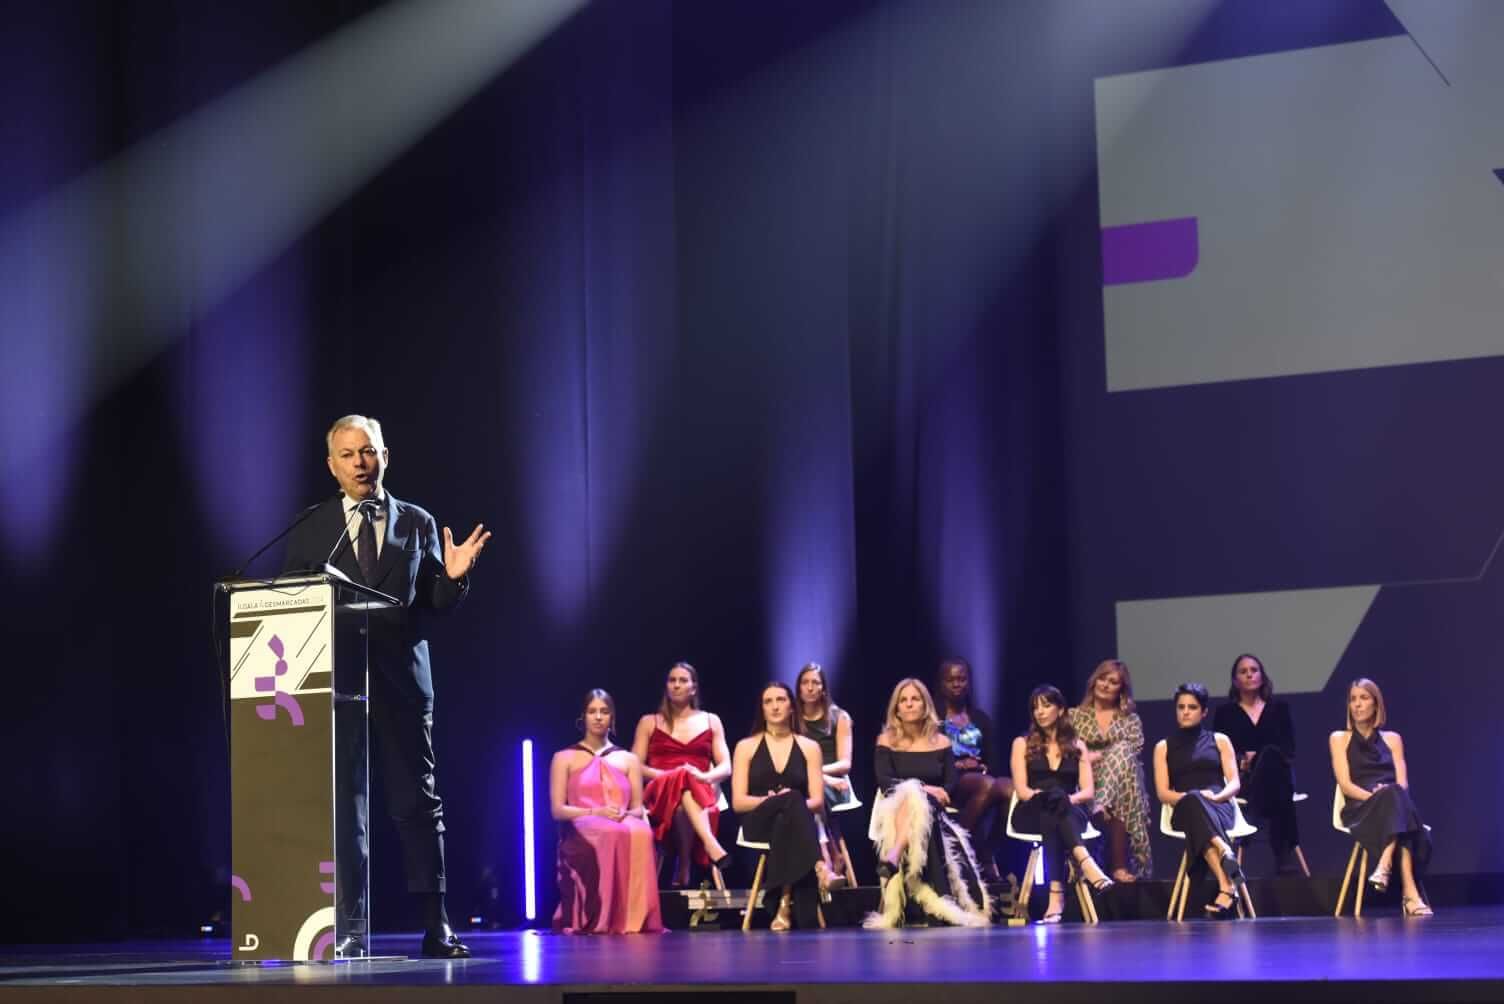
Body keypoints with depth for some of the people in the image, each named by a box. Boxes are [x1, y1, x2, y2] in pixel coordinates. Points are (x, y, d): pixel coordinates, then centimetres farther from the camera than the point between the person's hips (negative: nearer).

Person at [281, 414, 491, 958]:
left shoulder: (417, 524, 10)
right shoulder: (310, 528, 9)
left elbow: (433, 604, 8)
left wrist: (454, 577, -11)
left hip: (401, 679, 0)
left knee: (418, 800, 0)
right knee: (342, 804, 0)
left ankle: (435, 926, 2)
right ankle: (349, 929, 4)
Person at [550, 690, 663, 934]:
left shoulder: (629, 760, 22)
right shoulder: (565, 758, 15)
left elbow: (639, 809, 14)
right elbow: (558, 810, 4)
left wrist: (624, 814, -12)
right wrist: (596, 812, -13)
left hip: (625, 825, 2)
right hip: (581, 833, -2)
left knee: (640, 833, -38)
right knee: (611, 835, -41)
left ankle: (634, 919, -39)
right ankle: (602, 920, -41)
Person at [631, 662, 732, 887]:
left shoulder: (711, 721, 21)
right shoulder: (649, 722, 17)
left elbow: (726, 767, 11)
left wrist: (704, 776, -14)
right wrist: (671, 775, -12)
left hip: (701, 794, 2)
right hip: (660, 794, -2)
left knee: (684, 806, -40)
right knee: (683, 778, -41)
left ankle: (683, 871, -42)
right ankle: (710, 843, -57)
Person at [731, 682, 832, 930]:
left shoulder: (809, 747, 15)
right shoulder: (746, 747, 13)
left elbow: (817, 801, 6)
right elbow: (738, 802, 4)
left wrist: (792, 805, -17)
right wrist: (772, 800, -14)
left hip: (794, 823, 1)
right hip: (759, 825, -1)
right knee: (791, 798, -37)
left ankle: (786, 902, -51)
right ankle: (819, 867, -56)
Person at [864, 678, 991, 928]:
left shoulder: (941, 743, 15)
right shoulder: (887, 741, 9)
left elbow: (950, 785, 6)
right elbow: (885, 783, -4)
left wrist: (917, 794, -14)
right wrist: (925, 790, -16)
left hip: (933, 814, 1)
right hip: (897, 811, -1)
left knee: (914, 799, -36)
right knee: (911, 793, -37)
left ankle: (893, 858, -60)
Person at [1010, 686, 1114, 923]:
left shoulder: (1077, 746, 18)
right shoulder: (1023, 744, 13)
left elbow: (1088, 792, 7)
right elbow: (1022, 791, 0)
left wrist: (1070, 799, -16)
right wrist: (1052, 798, -17)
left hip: (1071, 812, 2)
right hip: (1031, 814, -2)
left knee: (1052, 818, -39)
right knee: (1055, 796, -39)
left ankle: (1056, 894, -59)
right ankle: (1087, 864, -63)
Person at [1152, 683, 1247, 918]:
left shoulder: (1219, 740, 21)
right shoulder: (1164, 747, 21)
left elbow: (1234, 784, 10)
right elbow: (1163, 793, 9)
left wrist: (1215, 796, -13)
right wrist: (1190, 797, -11)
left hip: (1218, 807, 0)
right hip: (1184, 811, 0)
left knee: (1200, 808, -42)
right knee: (1193, 802, -42)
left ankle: (1225, 888, -60)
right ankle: (1226, 853, -66)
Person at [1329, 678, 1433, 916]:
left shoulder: (1392, 739, 23)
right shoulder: (1340, 739, 17)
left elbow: (1402, 784, 9)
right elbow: (1346, 785, 3)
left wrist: (1389, 796, -16)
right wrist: (1374, 796, -16)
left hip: (1394, 806, 2)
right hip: (1361, 809, -2)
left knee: (1397, 797, -38)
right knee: (1395, 799, -39)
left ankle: (1385, 865, -55)